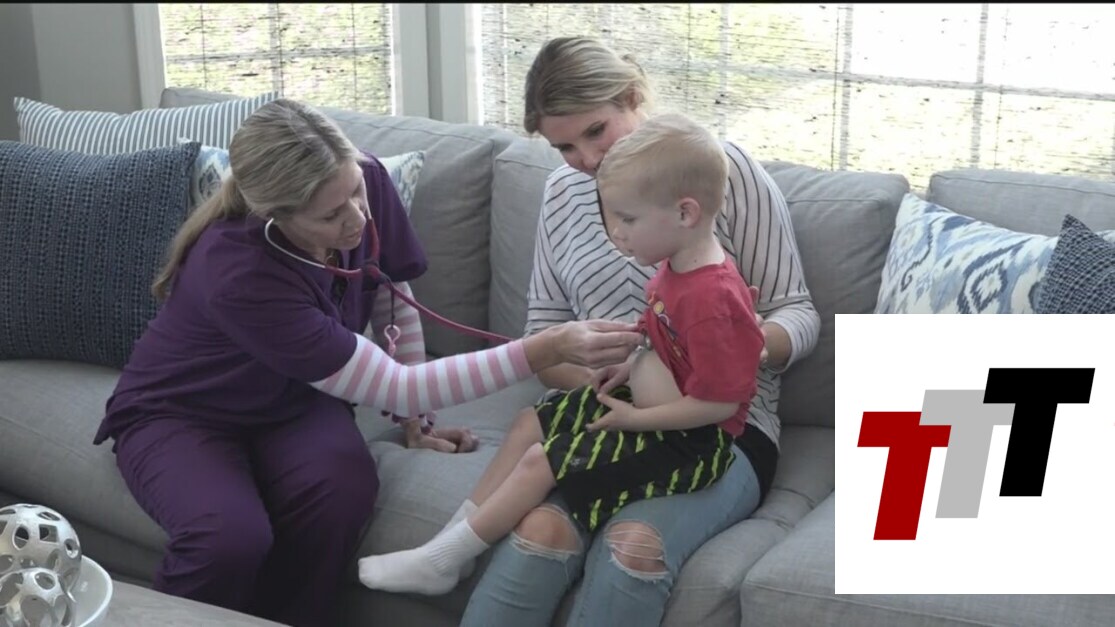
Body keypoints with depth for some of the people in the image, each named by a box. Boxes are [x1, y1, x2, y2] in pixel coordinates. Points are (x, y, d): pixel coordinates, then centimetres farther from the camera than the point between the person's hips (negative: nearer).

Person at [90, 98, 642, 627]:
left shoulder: (365, 181, -22)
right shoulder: (239, 273, -38)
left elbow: (391, 293, 1)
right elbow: (393, 390, -35)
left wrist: (414, 413, 0)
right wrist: (547, 350, -40)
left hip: (289, 401, 5)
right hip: (179, 413, -4)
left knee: (343, 487, -29)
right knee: (232, 538, -35)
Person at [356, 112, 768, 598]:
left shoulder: (713, 299, -29)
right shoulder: (675, 268, 1)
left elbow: (719, 403, -28)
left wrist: (635, 418, -20)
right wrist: (631, 366, -3)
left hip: (688, 443, -10)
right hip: (648, 404, 11)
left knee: (542, 461, -13)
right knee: (533, 421, 11)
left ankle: (439, 563, 0)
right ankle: (457, 532, 14)